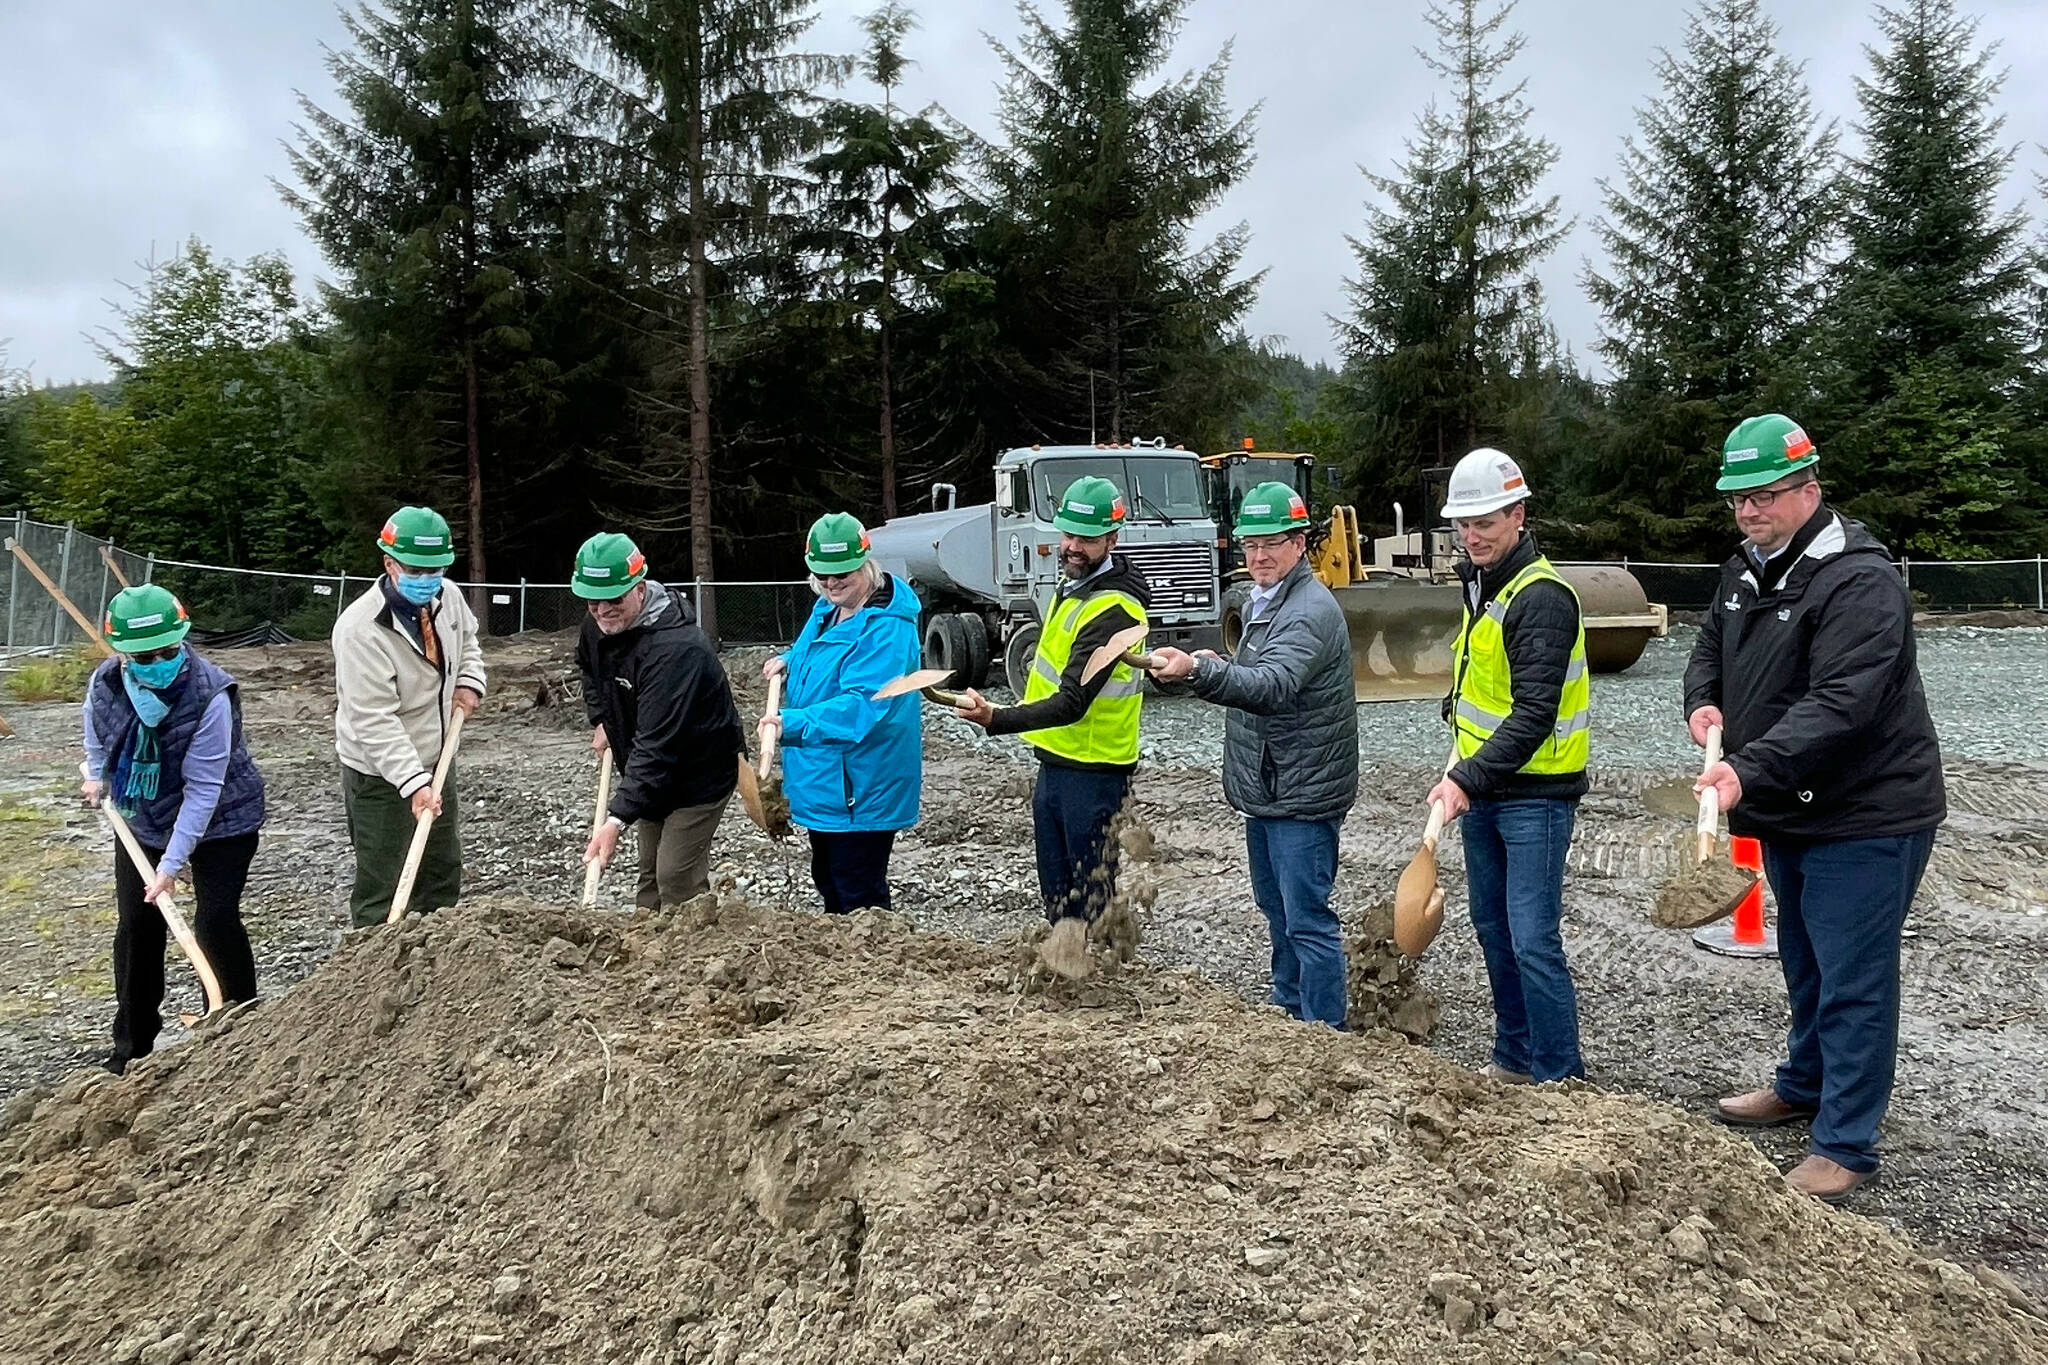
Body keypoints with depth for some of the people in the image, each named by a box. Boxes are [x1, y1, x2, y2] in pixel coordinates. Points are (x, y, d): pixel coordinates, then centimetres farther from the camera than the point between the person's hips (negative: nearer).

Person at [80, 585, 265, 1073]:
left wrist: (172, 862, -28)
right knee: (136, 928, 9)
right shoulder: (106, 683, -15)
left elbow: (203, 789, -28)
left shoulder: (210, 697, -31)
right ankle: (133, 1046, 23)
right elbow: (94, 726, 15)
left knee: (216, 922, -11)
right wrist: (97, 774, 14)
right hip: (142, 821, 5)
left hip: (219, 822, -5)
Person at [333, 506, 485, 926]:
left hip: (435, 762, 8)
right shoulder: (361, 629, -28)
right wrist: (413, 784, -36)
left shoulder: (447, 597, -5)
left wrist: (468, 681, 0)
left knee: (443, 875, 20)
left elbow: (467, 639, 20)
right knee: (381, 891, -2)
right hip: (381, 776, -8)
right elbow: (375, 720, -30)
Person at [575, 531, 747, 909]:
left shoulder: (675, 648, -34)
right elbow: (589, 669, 22)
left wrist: (618, 819, -42)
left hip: (699, 774, -9)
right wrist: (600, 720, 10)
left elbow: (656, 745, -39)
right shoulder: (599, 625, -5)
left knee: (677, 879, -12)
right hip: (653, 776, 9)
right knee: (651, 874, 16)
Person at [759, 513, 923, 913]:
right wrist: (790, 661, 11)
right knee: (828, 881, 24)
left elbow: (860, 705, -35)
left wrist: (794, 723, -45)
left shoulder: (887, 629, -24)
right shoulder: (828, 607, 7)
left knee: (860, 896, -1)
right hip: (824, 784, 10)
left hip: (860, 791, -10)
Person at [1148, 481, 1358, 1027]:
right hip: (1265, 788, 11)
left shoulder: (1311, 610, -19)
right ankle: (1288, 1011, 36)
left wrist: (1198, 671, -48)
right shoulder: (1261, 603, 14)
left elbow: (1272, 686, -36)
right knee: (1276, 906, 21)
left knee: (1306, 919, -6)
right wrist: (1223, 666, 9)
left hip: (1301, 794, -11)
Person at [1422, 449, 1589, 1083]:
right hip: (1481, 787, 9)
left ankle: (1561, 1081, 1)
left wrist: (1468, 780, -33)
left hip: (1534, 794, -9)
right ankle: (1514, 1059, 30)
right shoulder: (1479, 582, 11)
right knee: (1493, 928, 17)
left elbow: (1535, 713, -27)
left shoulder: (1543, 597, -19)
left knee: (1533, 942, -9)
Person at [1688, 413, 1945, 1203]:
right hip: (1788, 813, 9)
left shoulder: (1859, 581, -23)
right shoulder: (1746, 570, 7)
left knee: (1852, 980, -2)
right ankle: (1806, 1085, 42)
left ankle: (1845, 1146, 8)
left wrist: (1749, 770, -39)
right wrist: (1704, 701, -3)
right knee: (1805, 964, 24)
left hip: (1865, 816, -9)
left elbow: (1839, 705, -32)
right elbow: (1711, 647, 19)